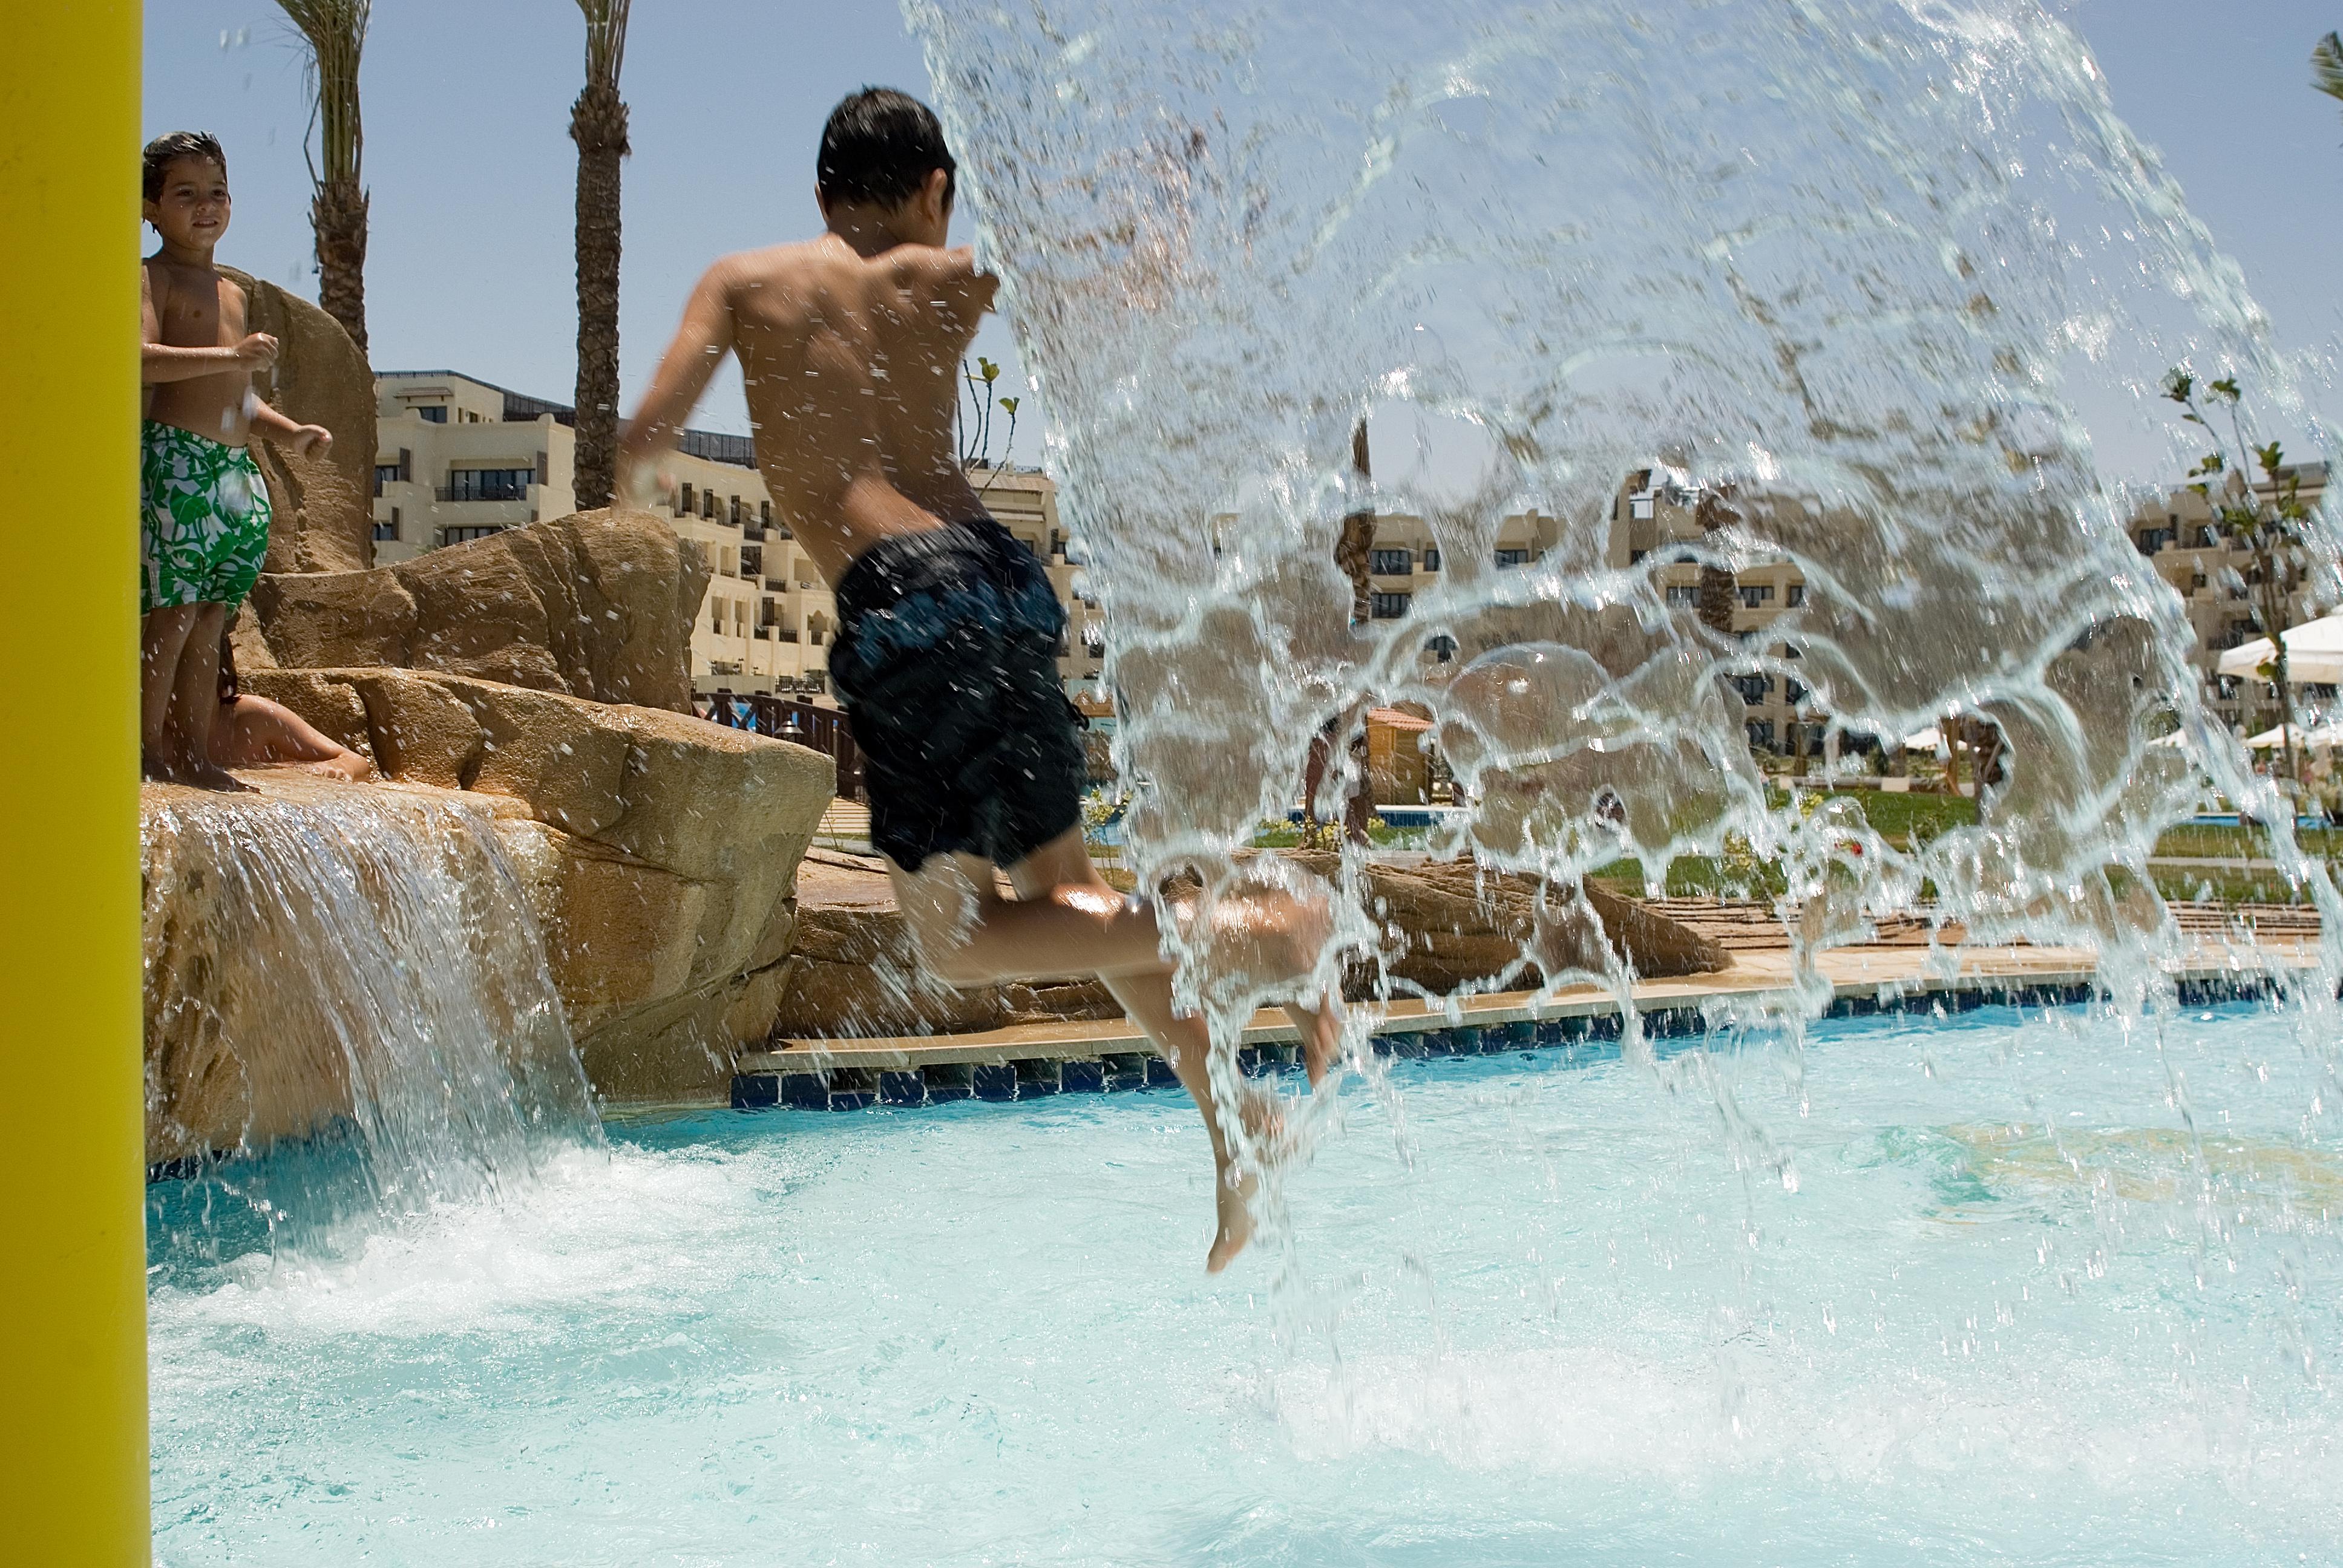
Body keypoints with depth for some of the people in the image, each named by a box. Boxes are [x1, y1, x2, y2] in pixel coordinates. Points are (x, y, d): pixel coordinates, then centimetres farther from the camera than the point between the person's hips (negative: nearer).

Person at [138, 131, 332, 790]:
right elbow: (139, 359, -20)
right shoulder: (152, 278, -1)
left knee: (210, 619, 8)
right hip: (175, 462, -8)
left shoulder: (232, 293, 25)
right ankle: (150, 750, -2)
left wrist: (287, 430, 16)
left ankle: (196, 755, 12)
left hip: (237, 468, 8)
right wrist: (231, 355, -28)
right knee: (172, 613, -10)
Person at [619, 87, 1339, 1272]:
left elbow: (645, 441, 2)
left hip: (899, 607, -4)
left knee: (959, 940, 2)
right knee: (1064, 890, 19)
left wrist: (638, 474, 27)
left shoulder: (743, 281, 12)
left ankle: (1240, 931, -16)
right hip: (1001, 580, 4)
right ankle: (1234, 1118, 11)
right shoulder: (950, 282, 17)